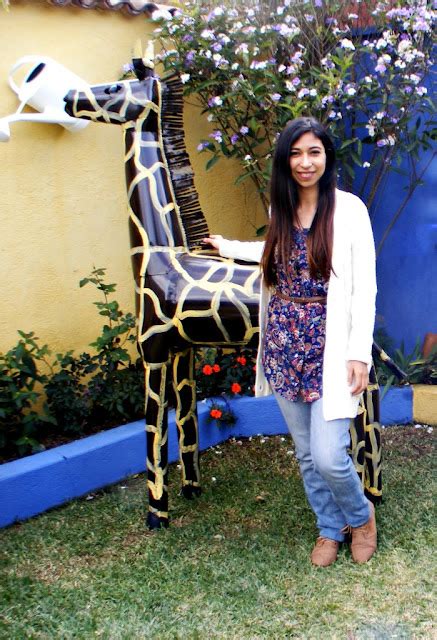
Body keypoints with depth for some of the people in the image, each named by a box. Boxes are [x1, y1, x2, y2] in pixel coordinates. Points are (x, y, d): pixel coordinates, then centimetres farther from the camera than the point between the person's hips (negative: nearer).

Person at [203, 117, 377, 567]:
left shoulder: (348, 209, -7)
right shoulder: (282, 210, 8)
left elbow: (364, 287, -8)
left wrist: (359, 353, -13)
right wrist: (227, 247, 39)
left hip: (329, 345, -5)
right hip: (285, 343, 5)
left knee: (329, 456, -8)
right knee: (306, 453, 12)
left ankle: (360, 517, 24)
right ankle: (330, 528, 34)